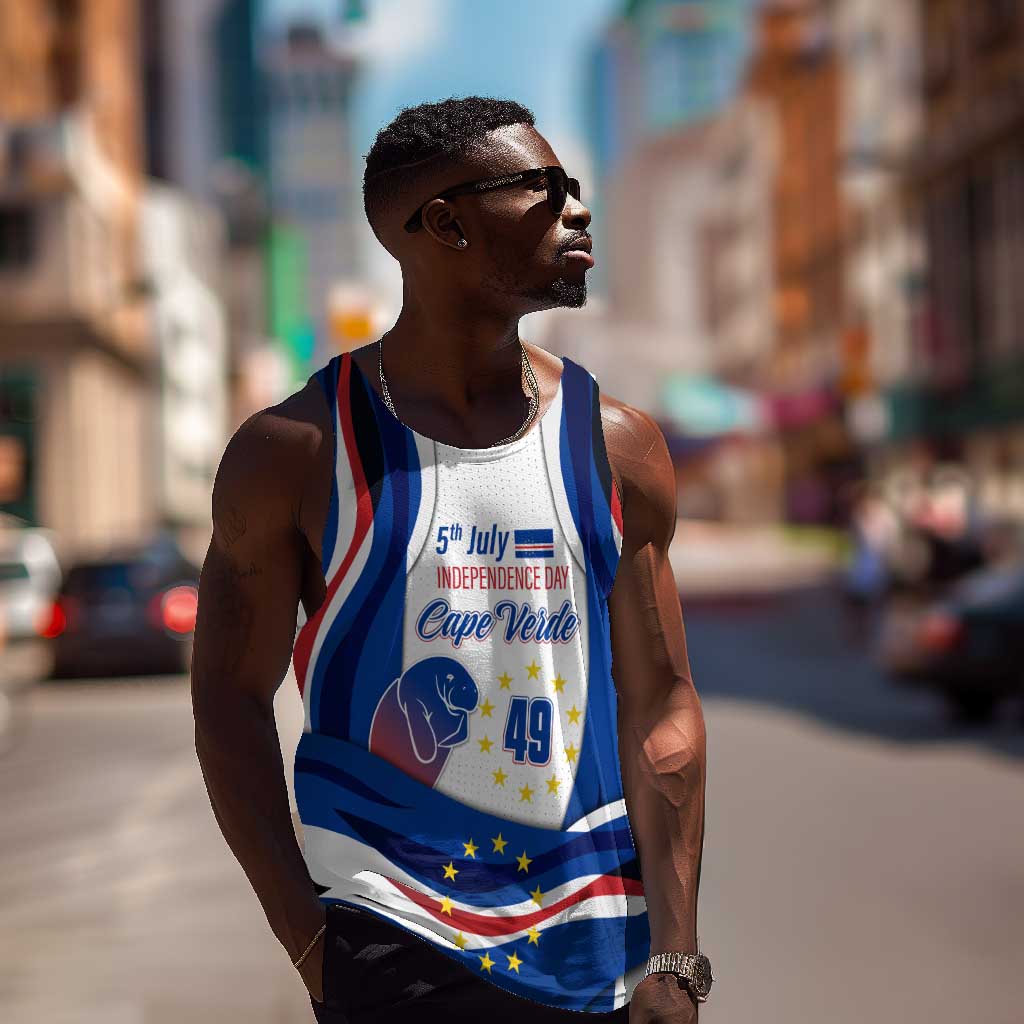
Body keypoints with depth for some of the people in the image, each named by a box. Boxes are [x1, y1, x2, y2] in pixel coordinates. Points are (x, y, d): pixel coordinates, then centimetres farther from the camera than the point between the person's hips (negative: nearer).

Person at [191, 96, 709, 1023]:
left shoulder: (617, 449, 4)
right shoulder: (293, 453, -3)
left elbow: (660, 708, 3)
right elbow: (232, 701, -1)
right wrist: (308, 939, -8)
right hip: (393, 937, -2)